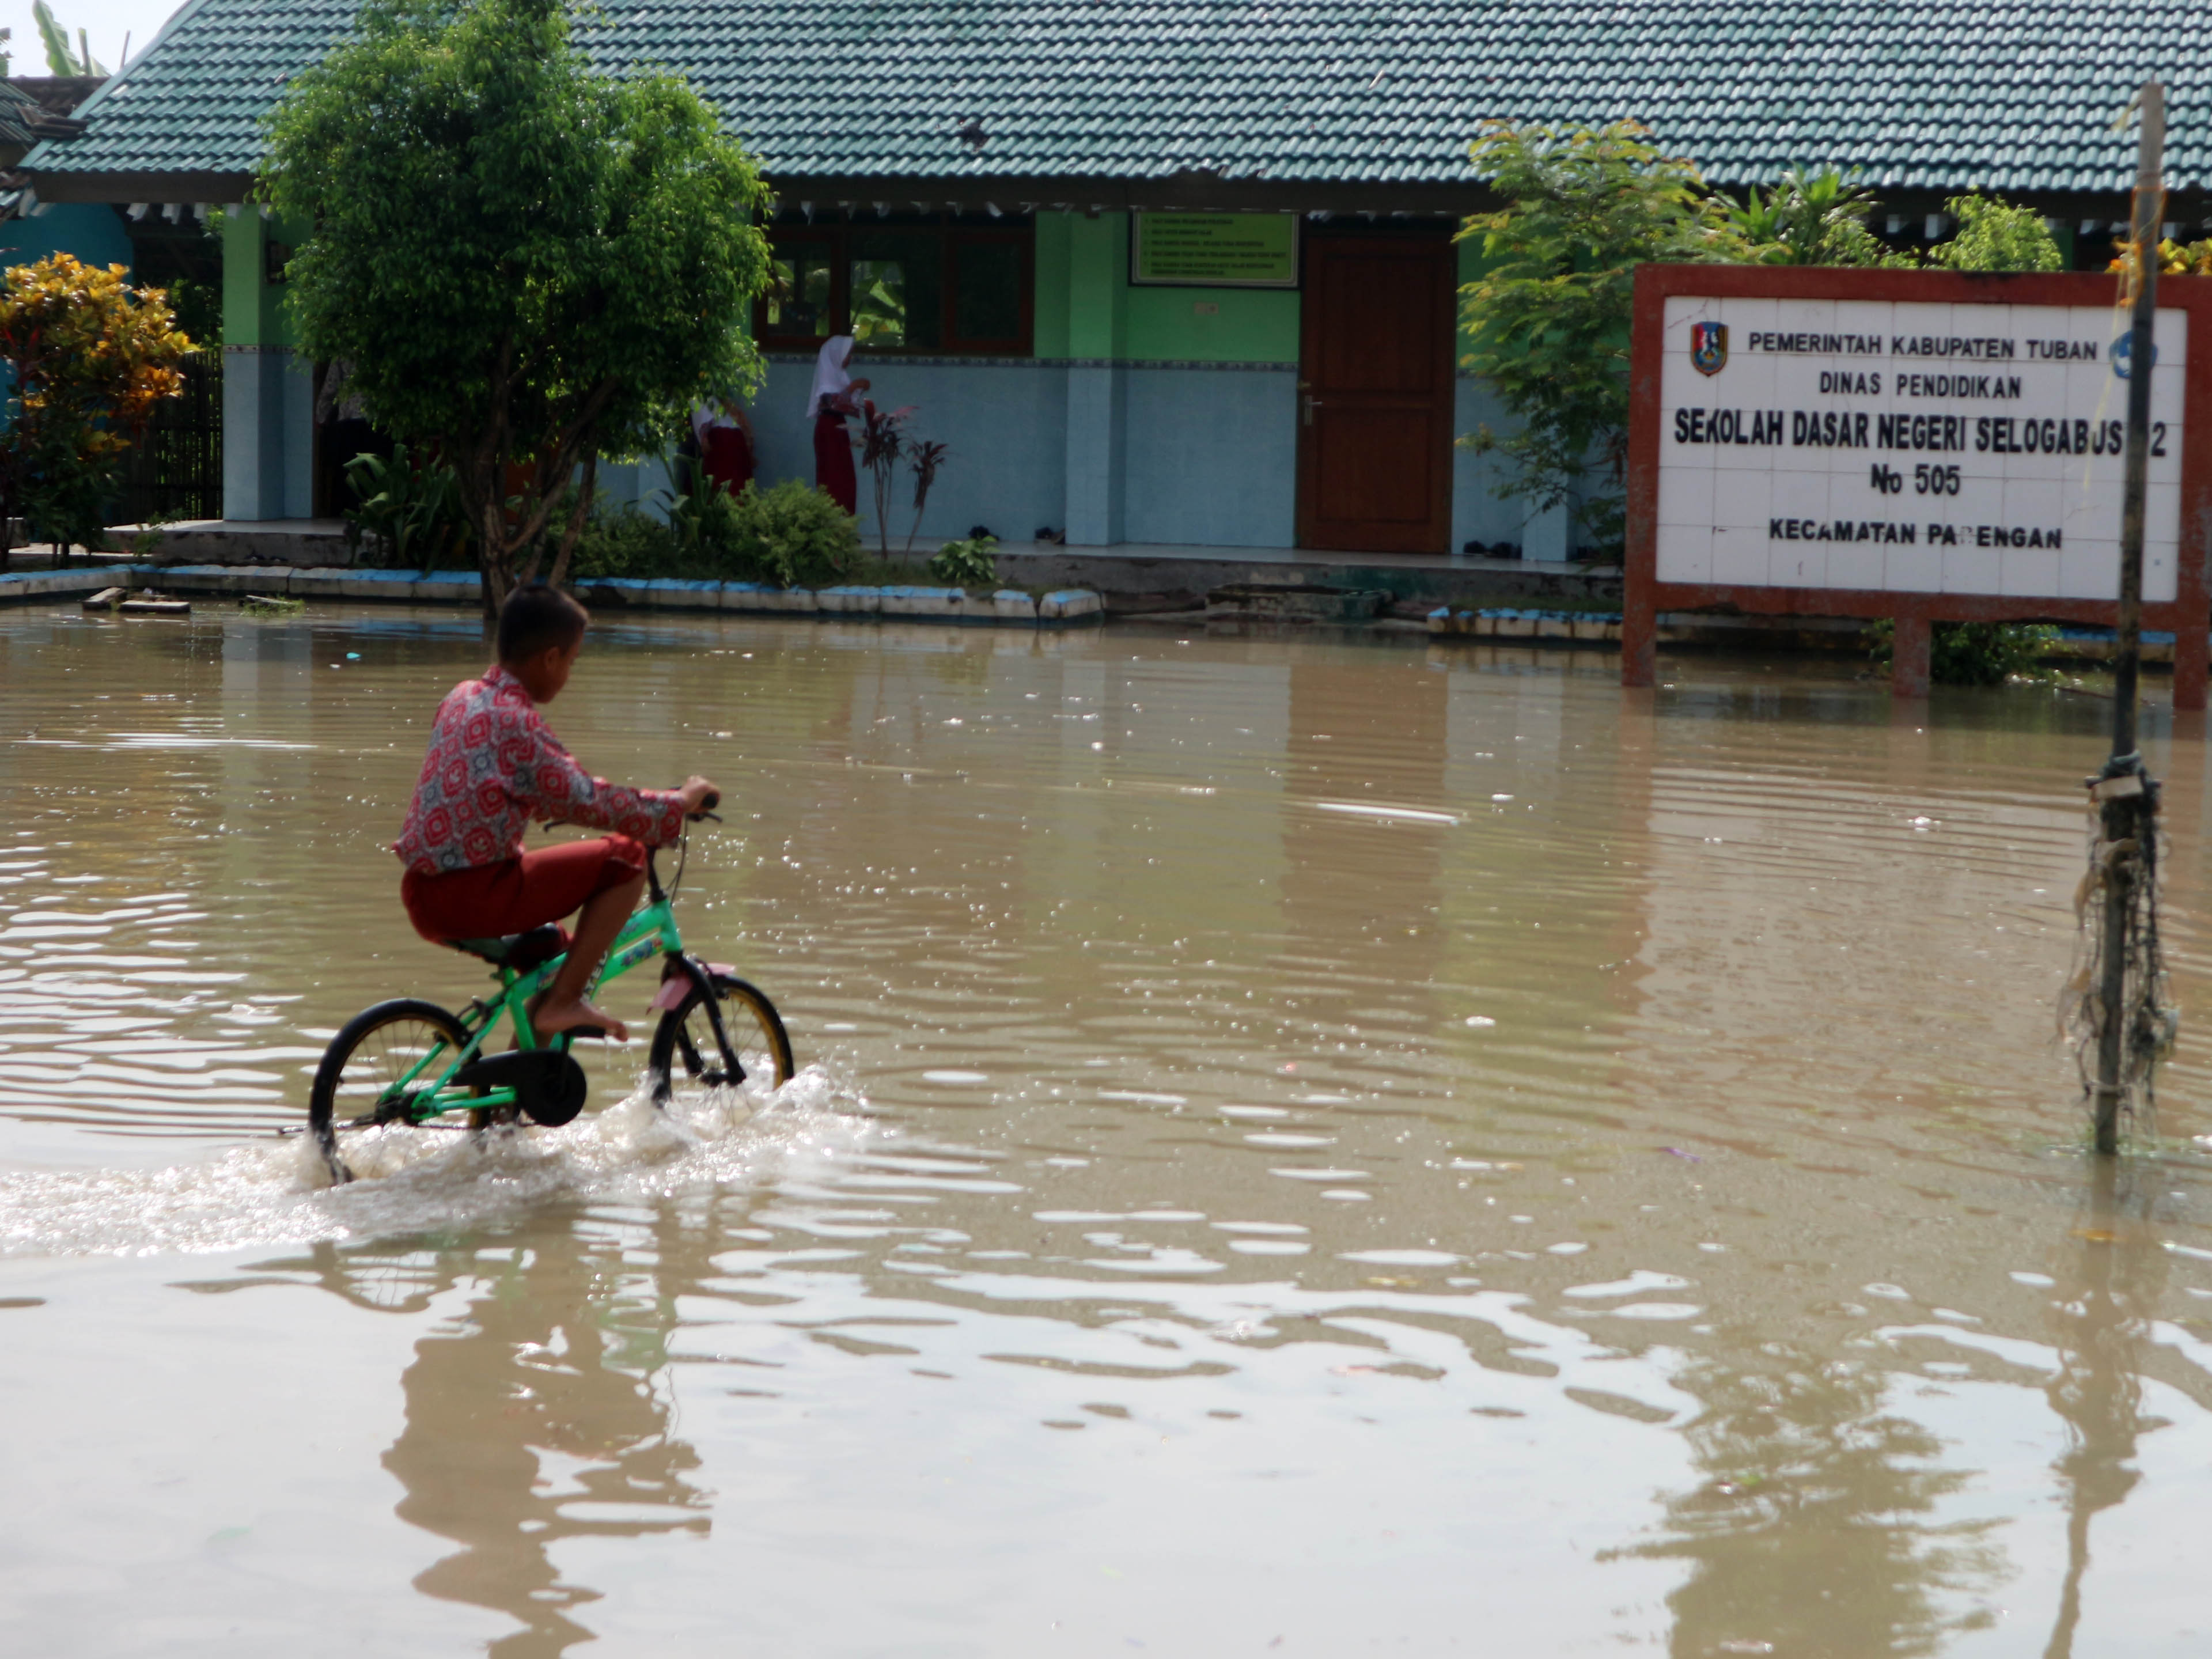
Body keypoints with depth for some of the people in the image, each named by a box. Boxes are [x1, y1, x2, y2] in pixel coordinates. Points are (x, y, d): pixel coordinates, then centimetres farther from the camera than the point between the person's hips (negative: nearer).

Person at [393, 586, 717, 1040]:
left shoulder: (463, 698, 13)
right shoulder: (515, 722, -15)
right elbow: (587, 803, -16)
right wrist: (678, 802, -3)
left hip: (424, 899, 10)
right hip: (471, 898, -10)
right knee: (625, 859, -6)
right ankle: (563, 1001, -7)